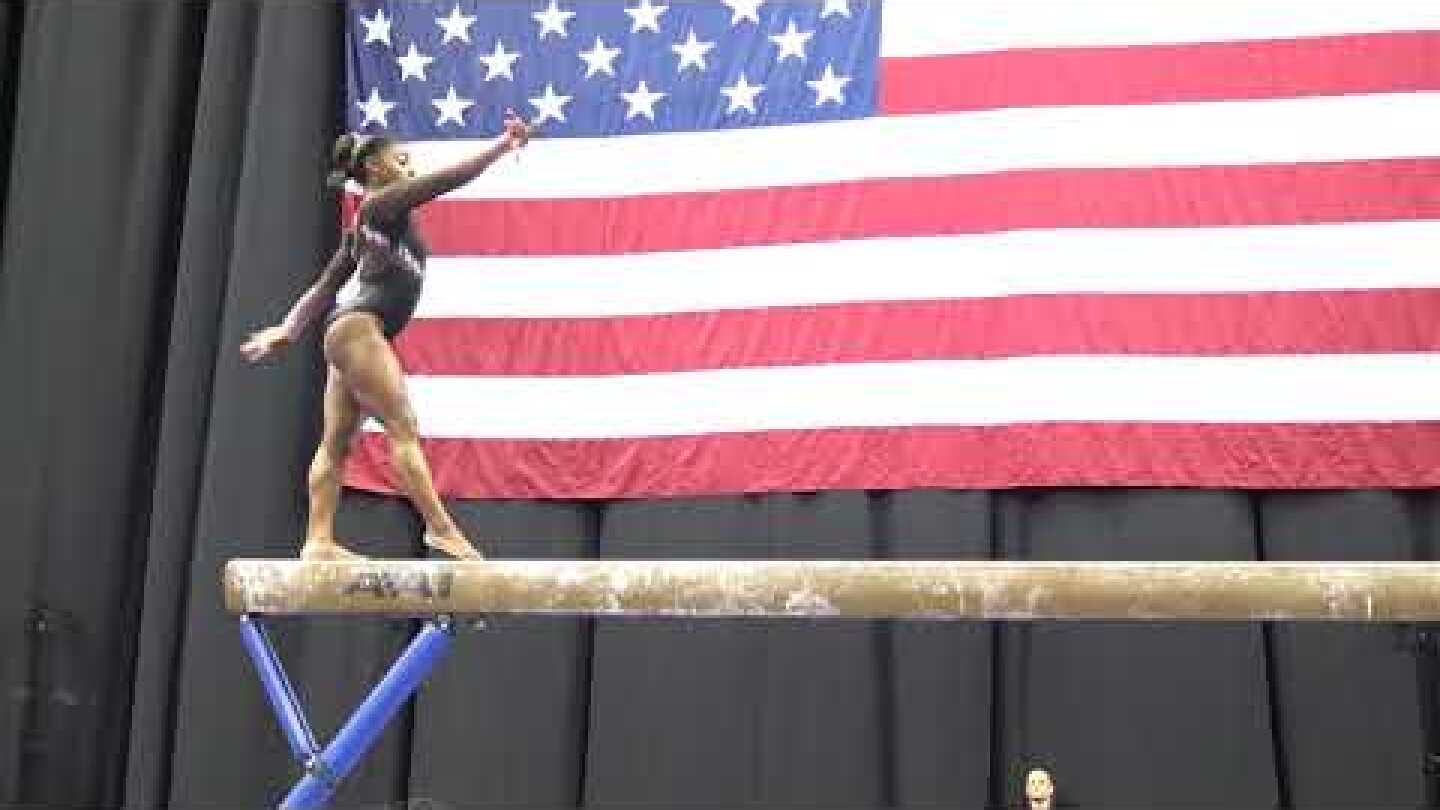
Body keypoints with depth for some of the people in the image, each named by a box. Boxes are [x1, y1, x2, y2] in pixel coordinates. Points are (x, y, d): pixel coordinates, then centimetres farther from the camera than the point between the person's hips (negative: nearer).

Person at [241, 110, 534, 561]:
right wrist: (505, 143, -9)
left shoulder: (367, 224, 25)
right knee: (404, 430, -15)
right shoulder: (382, 205, -1)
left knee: (336, 443, 3)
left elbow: (323, 289, 23)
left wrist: (287, 330, 22)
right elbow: (451, 178, -9)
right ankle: (440, 527, -19)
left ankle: (319, 542, 1)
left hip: (352, 333, 10)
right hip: (359, 329, -10)